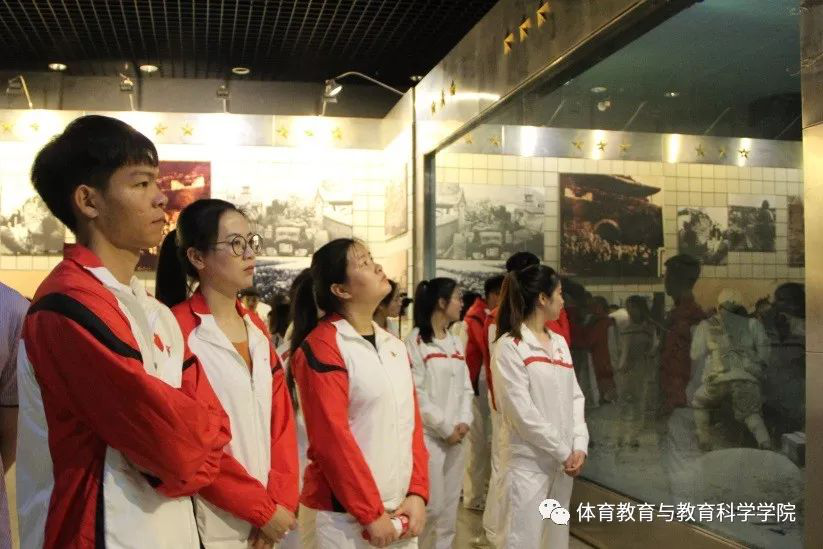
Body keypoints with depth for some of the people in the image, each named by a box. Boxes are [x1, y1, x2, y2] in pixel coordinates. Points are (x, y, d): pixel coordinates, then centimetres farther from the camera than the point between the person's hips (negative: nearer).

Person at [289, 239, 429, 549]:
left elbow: (413, 423, 8)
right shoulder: (320, 349, -13)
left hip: (399, 511, 7)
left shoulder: (395, 346, 9)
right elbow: (332, 439, -17)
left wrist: (417, 493, -1)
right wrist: (370, 513, -15)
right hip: (343, 516, -7)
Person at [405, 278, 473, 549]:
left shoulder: (456, 341, 14)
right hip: (429, 435, -7)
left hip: (456, 436, 7)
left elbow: (466, 387, 12)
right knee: (432, 506, -6)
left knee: (449, 507, 10)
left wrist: (464, 421, -4)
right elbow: (416, 393, -12)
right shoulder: (416, 341, -8)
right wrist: (445, 427, -11)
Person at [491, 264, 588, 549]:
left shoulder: (560, 343, 12)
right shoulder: (510, 346, -11)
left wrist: (579, 445, -4)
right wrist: (563, 452, -12)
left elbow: (575, 397, 9)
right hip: (527, 461, -7)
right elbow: (522, 412, -15)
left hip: (562, 462, 7)